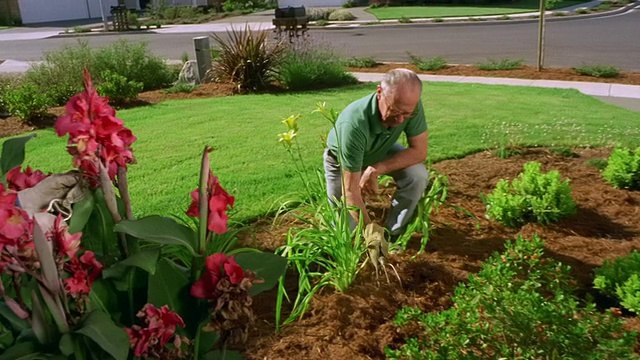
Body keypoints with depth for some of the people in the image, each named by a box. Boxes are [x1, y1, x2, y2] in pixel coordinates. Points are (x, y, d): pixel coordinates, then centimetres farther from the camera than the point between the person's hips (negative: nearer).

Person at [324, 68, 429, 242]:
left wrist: (376, 170, -34)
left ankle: (392, 233, -4)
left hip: (381, 152, 3)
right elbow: (351, 190, -39)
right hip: (341, 160, -3)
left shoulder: (411, 105, -32)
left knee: (417, 175, -24)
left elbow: (419, 151, -23)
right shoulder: (353, 124, -44)